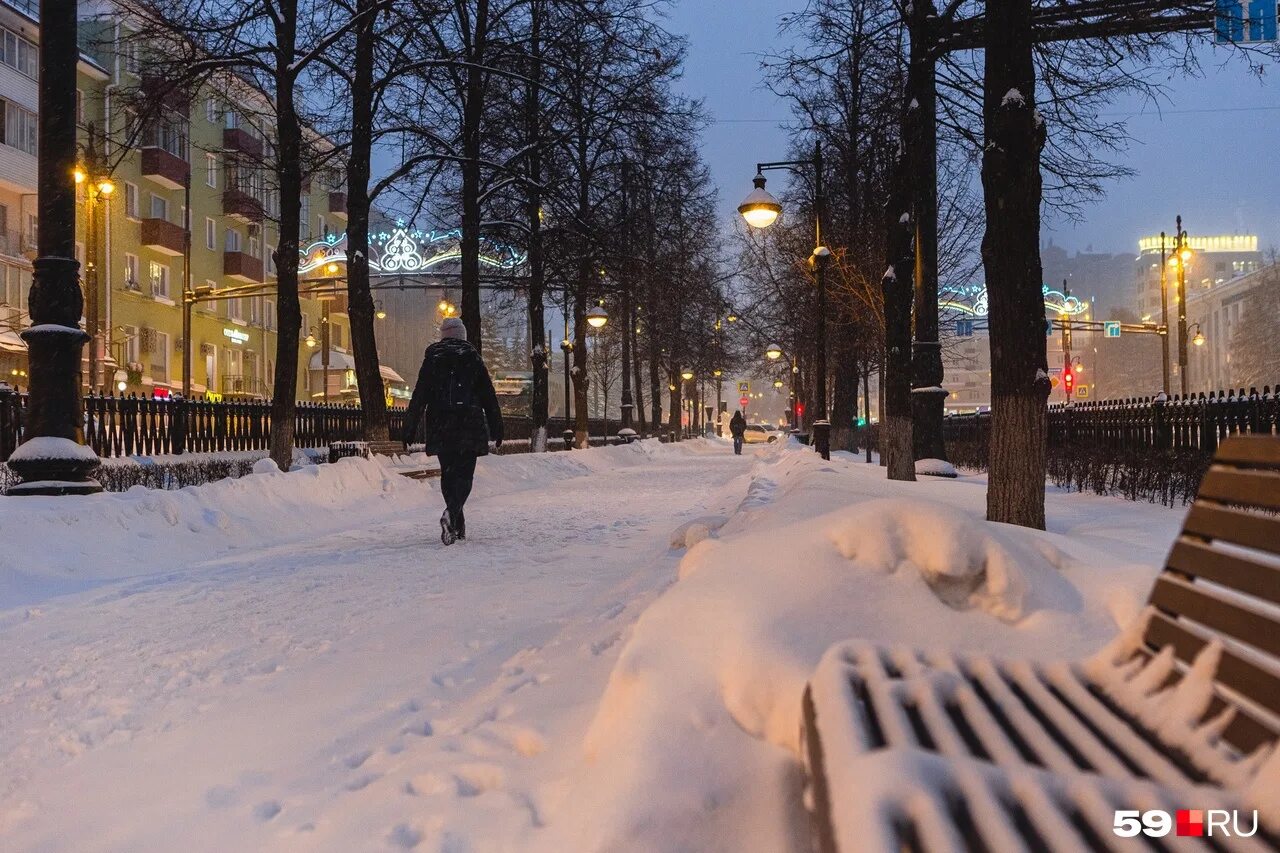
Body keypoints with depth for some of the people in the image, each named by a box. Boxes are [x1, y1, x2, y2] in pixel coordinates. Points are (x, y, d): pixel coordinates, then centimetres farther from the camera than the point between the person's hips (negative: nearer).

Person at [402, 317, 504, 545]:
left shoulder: (432, 359, 6)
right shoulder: (472, 358, 2)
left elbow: (419, 396, 4)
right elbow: (488, 396, 2)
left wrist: (410, 427, 8)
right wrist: (496, 428, 8)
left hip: (440, 428, 2)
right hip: (470, 425, -2)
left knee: (448, 473, 12)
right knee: (464, 473, -2)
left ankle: (458, 526, 14)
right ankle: (452, 513, -26)